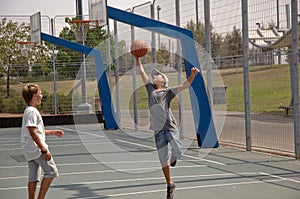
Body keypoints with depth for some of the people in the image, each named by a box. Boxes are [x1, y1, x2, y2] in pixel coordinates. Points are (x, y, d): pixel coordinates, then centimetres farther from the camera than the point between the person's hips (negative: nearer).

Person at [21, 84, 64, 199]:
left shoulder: (29, 111, 17)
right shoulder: (32, 111, -15)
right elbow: (33, 133, -21)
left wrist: (52, 132, 26)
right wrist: (44, 150, -21)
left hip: (29, 150, 10)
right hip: (36, 148, -10)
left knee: (33, 177, 10)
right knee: (51, 171, -7)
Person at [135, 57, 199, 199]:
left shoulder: (168, 92, 7)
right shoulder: (150, 89, 16)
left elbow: (185, 85, -3)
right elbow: (142, 72, 17)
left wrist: (193, 75, -17)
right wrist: (137, 59, 11)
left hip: (170, 128, -3)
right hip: (158, 130, 3)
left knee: (178, 152, -17)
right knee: (163, 160, 4)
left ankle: (173, 157, 21)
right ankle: (170, 185, 18)